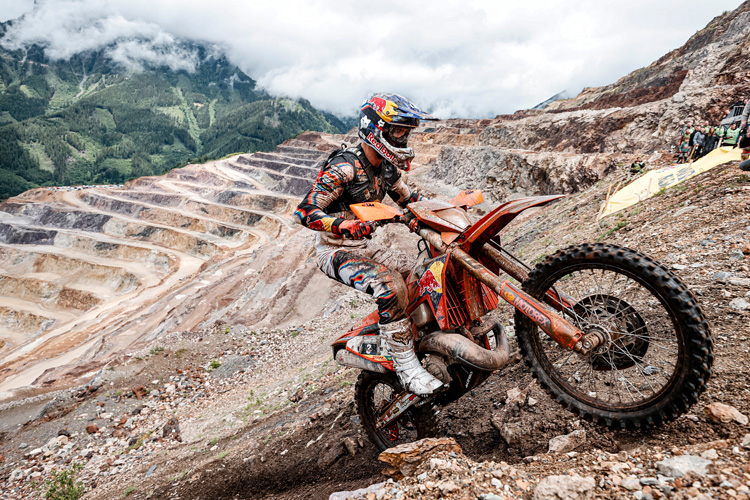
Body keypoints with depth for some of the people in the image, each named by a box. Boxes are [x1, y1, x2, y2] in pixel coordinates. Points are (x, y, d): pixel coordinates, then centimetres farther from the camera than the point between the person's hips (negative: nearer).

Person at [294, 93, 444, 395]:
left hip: (363, 246, 8)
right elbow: (305, 211, -26)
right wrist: (343, 226, -44)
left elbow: (407, 197, 20)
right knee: (391, 286, -31)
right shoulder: (344, 168, -21)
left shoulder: (386, 167, 5)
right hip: (334, 250, -8)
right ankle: (406, 367, -22)